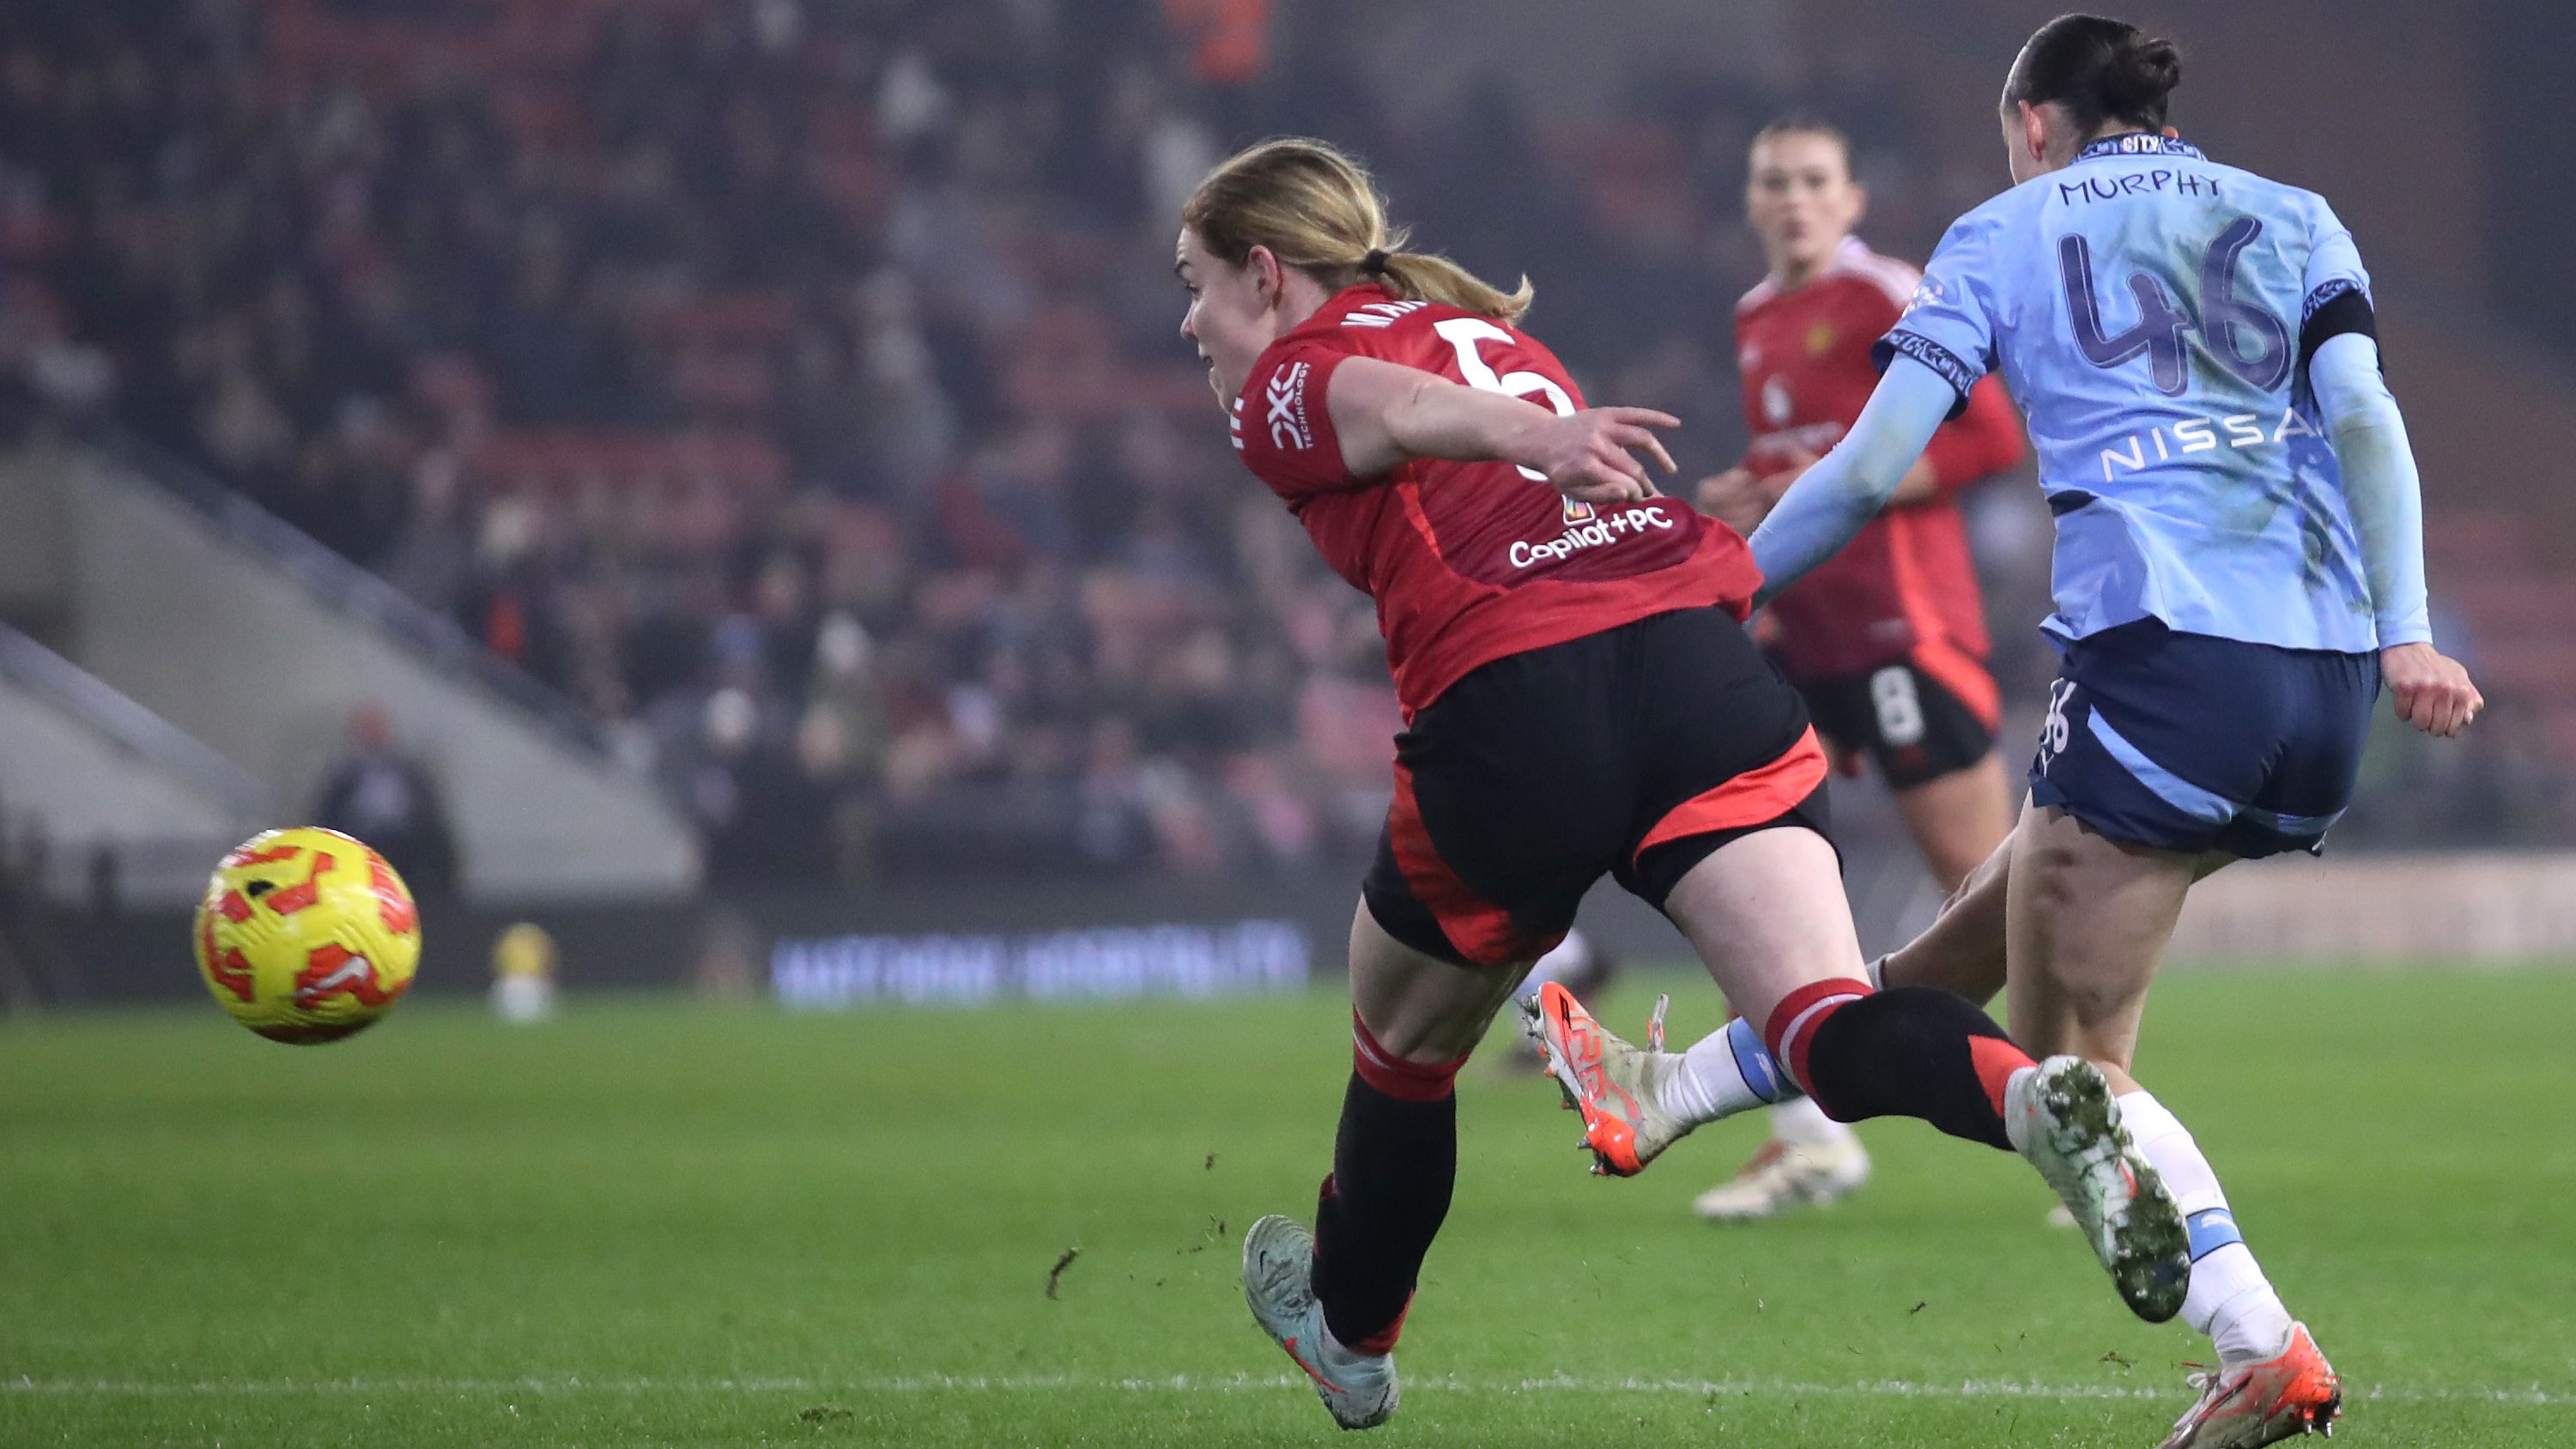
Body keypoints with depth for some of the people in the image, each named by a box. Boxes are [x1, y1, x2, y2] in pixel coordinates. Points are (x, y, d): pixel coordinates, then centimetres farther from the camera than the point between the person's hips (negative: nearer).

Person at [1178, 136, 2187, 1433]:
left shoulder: (1284, 388, 10)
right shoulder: (1480, 324, 34)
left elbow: (1399, 407, -11)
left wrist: (1534, 439, -30)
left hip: (1509, 701, -4)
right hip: (1700, 656, 4)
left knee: (1404, 1045, 23)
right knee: (1832, 1029, -11)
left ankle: (1347, 1336, 43)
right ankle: (2041, 1105, -42)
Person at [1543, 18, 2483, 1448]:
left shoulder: (2006, 233, 13)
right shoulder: (2296, 221, 21)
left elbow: (1871, 467, 6)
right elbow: (2362, 416, 4)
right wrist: (2404, 634, -5)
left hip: (2165, 656, -6)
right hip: (2327, 685, 6)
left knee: (2071, 1064, 0)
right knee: (1972, 949, 17)